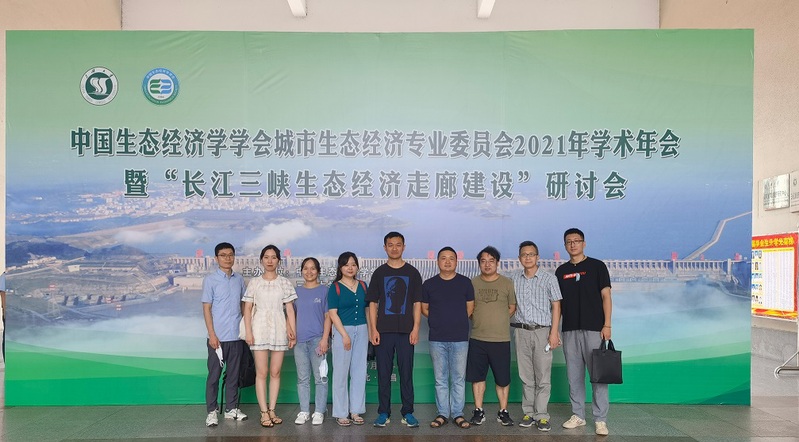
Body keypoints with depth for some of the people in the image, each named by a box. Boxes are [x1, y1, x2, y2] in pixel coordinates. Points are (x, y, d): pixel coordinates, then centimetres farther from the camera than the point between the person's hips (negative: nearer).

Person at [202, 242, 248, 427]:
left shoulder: (239, 279, 8)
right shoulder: (210, 280, -4)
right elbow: (206, 308, -5)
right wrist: (212, 334, -11)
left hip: (236, 336, 4)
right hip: (218, 337, -4)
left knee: (233, 374, 11)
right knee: (214, 375, 3)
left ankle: (231, 408, 21)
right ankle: (212, 411, 13)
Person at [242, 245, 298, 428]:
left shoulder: (285, 282, 4)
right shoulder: (254, 282, 3)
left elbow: (289, 308, 4)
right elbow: (248, 308, 2)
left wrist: (293, 331, -3)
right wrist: (248, 331, -6)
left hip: (279, 329, 1)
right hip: (260, 329, -1)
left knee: (275, 372, 6)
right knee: (261, 372, 0)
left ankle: (272, 410, 15)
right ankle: (264, 413, 6)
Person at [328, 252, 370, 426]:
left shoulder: (363, 286, 10)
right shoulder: (335, 287, -2)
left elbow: (367, 310, 13)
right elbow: (333, 313, -8)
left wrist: (370, 332, 6)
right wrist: (345, 335, -14)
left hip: (361, 331, 4)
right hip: (343, 330, -4)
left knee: (359, 372, 6)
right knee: (341, 372, 0)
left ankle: (356, 411, 16)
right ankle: (341, 413, 9)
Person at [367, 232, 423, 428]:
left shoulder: (412, 272, 6)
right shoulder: (379, 273, 6)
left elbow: (417, 303, 5)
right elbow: (372, 303, 6)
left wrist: (415, 328, -4)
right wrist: (373, 329, -3)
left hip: (406, 331, 0)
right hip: (383, 331, 1)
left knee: (406, 372, 3)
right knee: (383, 373, 5)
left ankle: (408, 412, 13)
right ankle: (384, 413, 13)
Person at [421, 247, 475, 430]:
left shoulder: (465, 282, 3)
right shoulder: (429, 284, 4)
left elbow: (470, 308, 10)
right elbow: (424, 308, 12)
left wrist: (458, 321, 6)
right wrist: (439, 320, 5)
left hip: (460, 338, 0)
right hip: (437, 339, 1)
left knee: (459, 379, 4)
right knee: (440, 379, 7)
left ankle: (457, 413, 14)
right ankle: (442, 413, 16)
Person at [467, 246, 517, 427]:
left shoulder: (507, 283, 2)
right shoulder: (472, 283, 6)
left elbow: (512, 308, 7)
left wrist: (497, 320, 1)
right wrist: (480, 320, 2)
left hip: (501, 339, -1)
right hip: (477, 338, 2)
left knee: (503, 378, 4)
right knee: (477, 376, 7)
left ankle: (503, 412, 18)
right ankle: (478, 411, 19)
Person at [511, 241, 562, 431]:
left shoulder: (549, 278, -1)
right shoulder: (514, 279, 7)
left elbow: (556, 306, -1)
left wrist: (554, 333, -7)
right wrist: (512, 324, 4)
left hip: (542, 331, -2)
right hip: (521, 331, 3)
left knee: (543, 376, -2)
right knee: (526, 376, 7)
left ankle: (541, 416, 4)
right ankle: (528, 413, 14)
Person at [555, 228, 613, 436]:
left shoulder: (597, 266, 2)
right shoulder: (561, 271, 11)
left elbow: (606, 296, -2)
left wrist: (607, 325, -10)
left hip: (594, 328, -3)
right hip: (569, 330, 4)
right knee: (574, 375, 8)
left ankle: (600, 419, 4)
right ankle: (578, 415, 18)